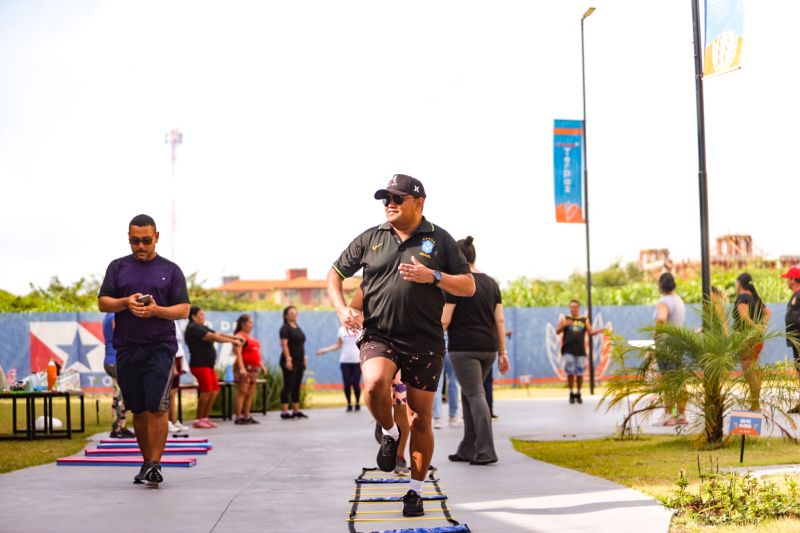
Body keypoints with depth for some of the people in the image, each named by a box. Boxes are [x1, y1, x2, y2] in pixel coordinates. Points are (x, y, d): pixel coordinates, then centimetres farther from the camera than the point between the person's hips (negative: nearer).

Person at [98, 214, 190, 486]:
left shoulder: (170, 270, 7)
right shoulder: (118, 267, 12)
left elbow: (183, 310, 2)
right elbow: (102, 303, 8)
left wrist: (156, 310, -16)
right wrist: (125, 303, -12)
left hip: (161, 346, -3)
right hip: (126, 348, 3)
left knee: (156, 407, -13)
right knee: (138, 410, 9)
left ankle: (155, 465, -11)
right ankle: (147, 462, 20)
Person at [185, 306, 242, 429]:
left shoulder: (202, 328, 19)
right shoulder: (193, 328, -12)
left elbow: (218, 334, 14)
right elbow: (213, 337, -17)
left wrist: (234, 337, 2)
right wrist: (232, 341, -15)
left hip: (208, 365, 10)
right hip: (199, 364, -10)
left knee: (215, 390, 6)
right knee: (206, 391, -12)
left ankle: (205, 417, 12)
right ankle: (198, 420, -6)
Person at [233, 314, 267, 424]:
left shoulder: (251, 338, 21)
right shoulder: (239, 337, -9)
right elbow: (238, 353, -19)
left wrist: (261, 365, 23)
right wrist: (241, 368, -28)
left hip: (254, 368, 9)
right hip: (245, 367, -9)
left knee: (250, 394, 8)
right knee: (242, 392, -11)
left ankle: (246, 416, 12)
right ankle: (238, 417, -11)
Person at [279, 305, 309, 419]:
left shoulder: (297, 328, 16)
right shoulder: (285, 328, -8)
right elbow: (284, 344, -16)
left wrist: (304, 358, 16)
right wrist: (288, 359, -23)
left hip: (299, 361, 8)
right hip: (290, 361, -8)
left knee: (297, 386, 11)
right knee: (288, 386, -7)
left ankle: (296, 410, 16)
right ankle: (284, 412, -6)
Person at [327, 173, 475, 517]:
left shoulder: (439, 239, 5)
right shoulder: (370, 239, 8)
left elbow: (468, 286, 4)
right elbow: (335, 274, 16)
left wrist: (433, 276, -13)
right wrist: (342, 309, -2)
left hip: (424, 342, 0)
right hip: (379, 335, 0)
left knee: (420, 419, 3)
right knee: (374, 384, -31)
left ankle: (415, 492, 19)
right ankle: (389, 435, 1)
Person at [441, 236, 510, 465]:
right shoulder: (491, 283, 11)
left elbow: (444, 320, -11)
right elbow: (500, 320, 8)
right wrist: (503, 352, 9)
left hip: (464, 347, -7)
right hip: (488, 348, 7)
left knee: (475, 396, -7)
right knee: (469, 394, 16)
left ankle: (486, 451, -14)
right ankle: (468, 449, 17)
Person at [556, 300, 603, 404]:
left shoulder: (584, 320, 13)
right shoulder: (565, 319, 8)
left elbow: (591, 332, 7)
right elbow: (557, 331, 0)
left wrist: (598, 331, -14)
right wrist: (564, 325, -19)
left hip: (580, 350, 2)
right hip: (568, 350, -2)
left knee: (580, 373, 3)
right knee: (570, 373, -4)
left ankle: (578, 394, 17)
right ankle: (571, 394, 8)